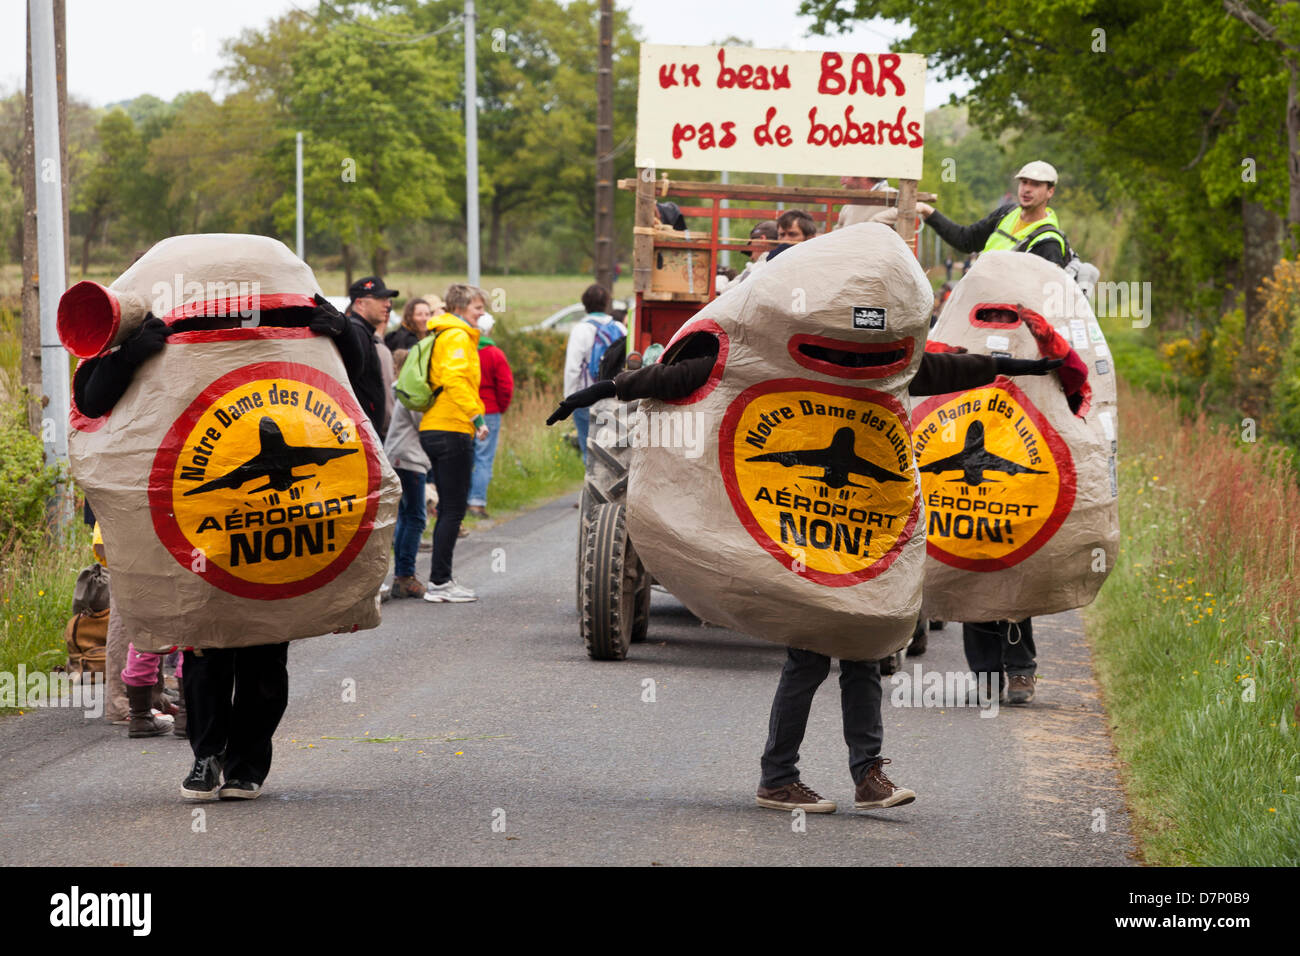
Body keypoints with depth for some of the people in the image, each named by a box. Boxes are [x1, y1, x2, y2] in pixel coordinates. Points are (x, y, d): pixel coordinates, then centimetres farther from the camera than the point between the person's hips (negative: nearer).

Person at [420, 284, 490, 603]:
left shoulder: (444, 336, 20)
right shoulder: (457, 337, -10)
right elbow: (455, 379, -25)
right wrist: (476, 416, -28)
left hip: (435, 431, 10)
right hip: (452, 431, -10)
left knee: (449, 508, 14)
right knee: (453, 509, -7)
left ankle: (441, 580, 16)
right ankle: (439, 582, -7)